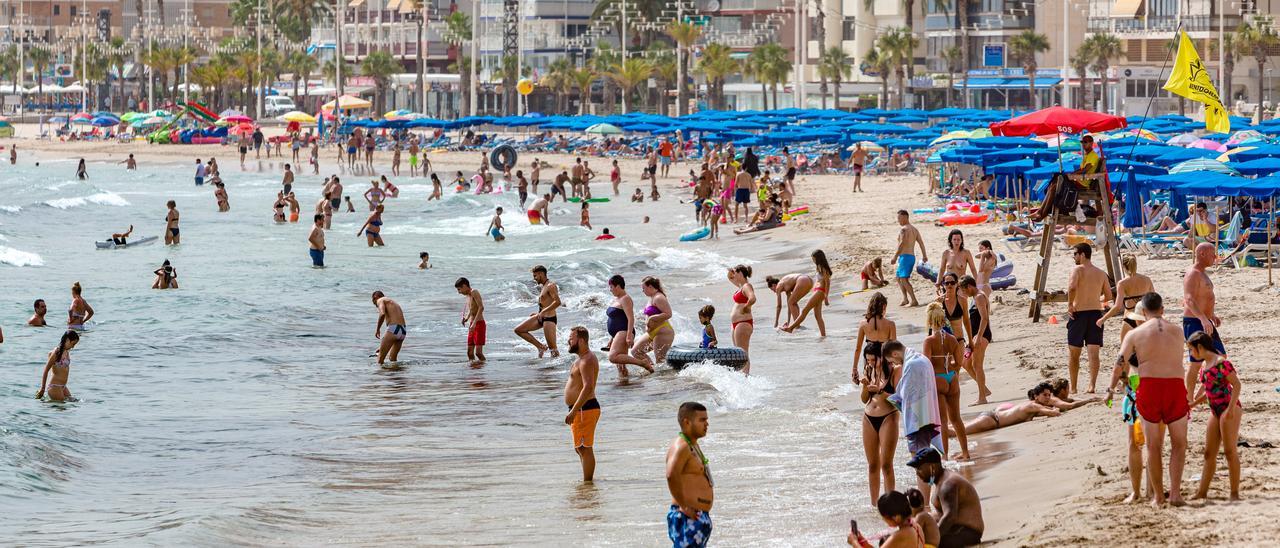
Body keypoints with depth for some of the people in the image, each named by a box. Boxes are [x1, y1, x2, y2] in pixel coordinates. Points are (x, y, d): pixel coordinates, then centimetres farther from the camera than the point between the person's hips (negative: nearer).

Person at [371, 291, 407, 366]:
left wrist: (377, 329, -5)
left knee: (380, 360, -5)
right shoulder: (393, 303, 32)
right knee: (392, 359, 21)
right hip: (403, 331, 8)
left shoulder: (380, 300, 6)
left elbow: (382, 314, -17)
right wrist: (383, 346, 41)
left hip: (393, 329, -8)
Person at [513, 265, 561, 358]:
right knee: (518, 330, 7)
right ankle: (541, 347, 9)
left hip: (549, 318, -10)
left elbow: (557, 302, -25)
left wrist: (543, 312, -27)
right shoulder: (543, 286, 15)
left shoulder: (551, 286, -14)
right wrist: (538, 313, 17)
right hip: (541, 318, 10)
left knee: (552, 348, -7)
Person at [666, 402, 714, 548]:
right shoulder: (681, 446, -16)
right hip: (688, 518, -11)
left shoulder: (693, 445, 17)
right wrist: (683, 506, -27)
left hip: (699, 519, 11)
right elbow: (672, 475, -35)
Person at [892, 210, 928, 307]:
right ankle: (905, 298, 15)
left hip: (905, 256, -10)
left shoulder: (904, 230, -13)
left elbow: (902, 244, -21)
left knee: (904, 279, -11)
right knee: (899, 278, 19)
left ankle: (914, 301, -18)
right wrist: (924, 255, 23)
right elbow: (921, 242, 17)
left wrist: (895, 257, -22)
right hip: (912, 256, 10)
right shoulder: (914, 229, 15)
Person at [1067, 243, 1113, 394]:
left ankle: (1073, 387, 11)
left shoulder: (1078, 270, -7)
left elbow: (1072, 287, -25)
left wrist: (1070, 304, -14)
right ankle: (1092, 385, -11)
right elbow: (1108, 296, 12)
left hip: (1079, 313, -4)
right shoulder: (1101, 273, 10)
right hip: (1096, 312, 4)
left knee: (1073, 352, 8)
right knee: (1093, 352, 0)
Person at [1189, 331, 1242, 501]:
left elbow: (1236, 384, -15)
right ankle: (1202, 492, 14)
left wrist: (1231, 408, -22)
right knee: (1209, 453, 10)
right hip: (1216, 411, 9)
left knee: (1230, 450, -7)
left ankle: (1235, 493, -4)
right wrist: (1192, 404, 26)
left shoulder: (1220, 363, -13)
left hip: (1228, 409, -9)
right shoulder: (1204, 365, 14)